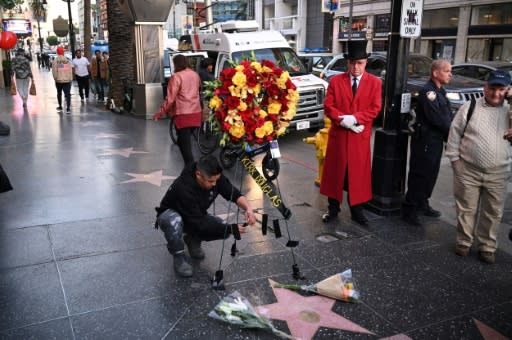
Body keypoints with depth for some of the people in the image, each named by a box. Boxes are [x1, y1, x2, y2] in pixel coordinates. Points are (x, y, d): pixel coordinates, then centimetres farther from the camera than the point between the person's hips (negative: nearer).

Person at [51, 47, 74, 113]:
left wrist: (55, 78, 4)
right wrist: (70, 78, 6)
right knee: (67, 94, -2)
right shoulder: (68, 60, -1)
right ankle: (68, 108, -12)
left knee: (59, 93, 18)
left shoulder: (55, 61, -7)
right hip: (67, 80, 0)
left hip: (59, 80, 0)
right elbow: (70, 70, -1)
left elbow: (54, 71, -9)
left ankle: (60, 106, 28)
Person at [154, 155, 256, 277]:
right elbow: (200, 224, -36)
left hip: (197, 216, 6)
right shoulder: (184, 188, -39)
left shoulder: (214, 177, -22)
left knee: (224, 229, -18)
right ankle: (179, 256, -13)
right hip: (170, 215, -5)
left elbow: (234, 194, -18)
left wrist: (248, 208, -39)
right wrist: (230, 229, -36)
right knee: (174, 222, -41)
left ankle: (193, 238, 9)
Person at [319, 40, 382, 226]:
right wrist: (343, 121, -17)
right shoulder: (335, 81, 3)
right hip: (338, 134, 1)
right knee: (335, 171, 8)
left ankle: (356, 210, 19)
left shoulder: (375, 82, 2)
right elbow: (328, 106, -3)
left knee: (358, 173, 7)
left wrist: (353, 118, -18)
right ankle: (333, 207, 22)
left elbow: (374, 109, -5)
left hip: (360, 136, 0)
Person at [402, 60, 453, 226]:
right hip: (425, 140, -10)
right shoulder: (428, 91, -16)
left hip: (436, 140, 10)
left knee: (431, 174, 17)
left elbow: (448, 116, 11)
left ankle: (422, 204, 31)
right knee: (419, 175, -4)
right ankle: (409, 210, 5)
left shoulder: (439, 91, 15)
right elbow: (436, 118, -22)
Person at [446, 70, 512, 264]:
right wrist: (454, 158, -2)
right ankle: (463, 242, 27)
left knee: (493, 213, 11)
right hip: (468, 170, -1)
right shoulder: (470, 107, 0)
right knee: (466, 209, 10)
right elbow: (455, 133, 2)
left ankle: (487, 247, 26)